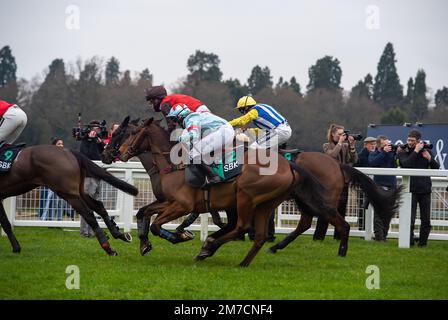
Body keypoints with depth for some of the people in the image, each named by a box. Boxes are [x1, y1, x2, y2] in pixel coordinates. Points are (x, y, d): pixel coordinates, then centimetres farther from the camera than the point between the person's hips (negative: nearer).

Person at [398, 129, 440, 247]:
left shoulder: (426, 151, 7)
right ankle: (409, 240, 2)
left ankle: (423, 241, 15)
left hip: (425, 189, 2)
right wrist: (416, 151, -19)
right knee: (410, 219, -6)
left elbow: (436, 168, 4)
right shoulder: (403, 152, 1)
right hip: (410, 189, -2)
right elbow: (406, 164, -19)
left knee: (426, 220, 4)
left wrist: (429, 158, -14)